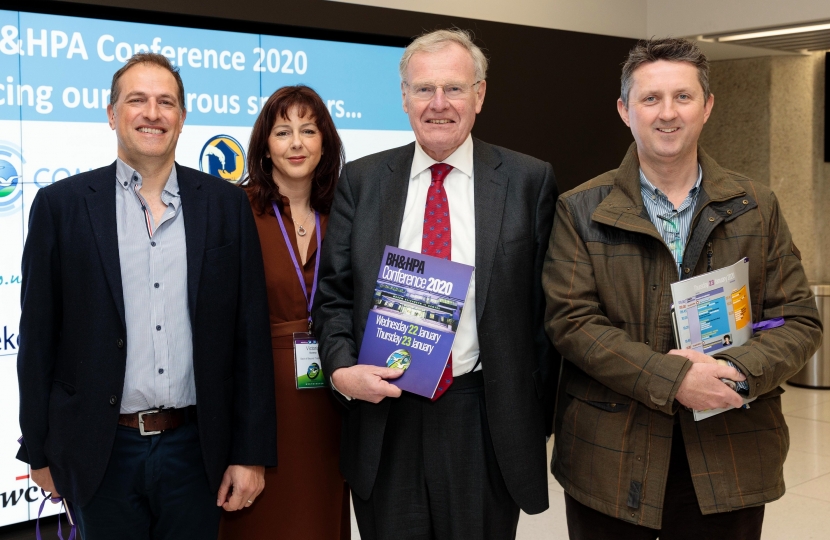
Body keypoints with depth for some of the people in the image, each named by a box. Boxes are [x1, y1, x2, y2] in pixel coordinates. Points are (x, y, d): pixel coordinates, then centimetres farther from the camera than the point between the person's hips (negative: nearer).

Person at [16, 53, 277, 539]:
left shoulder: (226, 204, 2)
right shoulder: (62, 204, -1)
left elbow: (251, 335, 1)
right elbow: (39, 339, 2)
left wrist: (252, 452, -2)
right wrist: (39, 452, 3)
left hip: (196, 447, 1)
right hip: (103, 453, -1)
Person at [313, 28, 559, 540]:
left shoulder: (529, 181, -1)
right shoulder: (361, 180, 5)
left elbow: (546, 304, 0)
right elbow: (333, 291, 7)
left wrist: (535, 417, 0)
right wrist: (341, 368, -10)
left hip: (486, 420, -1)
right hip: (383, 412, 2)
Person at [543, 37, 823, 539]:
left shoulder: (757, 207, 6)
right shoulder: (581, 211, -1)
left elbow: (799, 320, 3)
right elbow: (572, 320, -9)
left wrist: (738, 370, -16)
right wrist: (673, 380, -19)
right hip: (611, 460, -1)